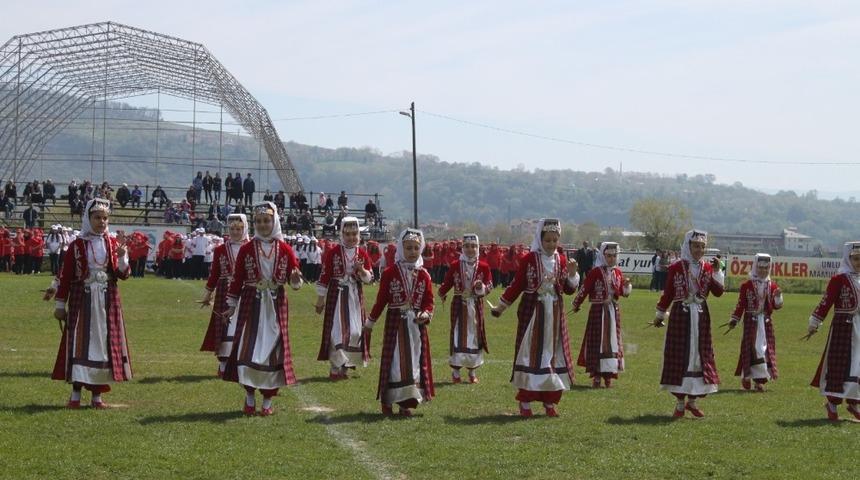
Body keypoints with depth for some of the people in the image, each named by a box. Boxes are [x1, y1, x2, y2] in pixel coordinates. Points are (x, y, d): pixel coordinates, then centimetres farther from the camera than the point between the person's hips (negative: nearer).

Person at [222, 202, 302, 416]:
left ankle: (268, 401, 12)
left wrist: (295, 279, -18)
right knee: (247, 349, -5)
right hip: (251, 305, 0)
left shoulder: (285, 250, 2)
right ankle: (249, 398, 10)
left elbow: (294, 277, 5)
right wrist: (232, 304, 0)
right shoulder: (246, 249, 1)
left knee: (273, 348, 2)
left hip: (275, 306, 1)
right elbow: (237, 279, 4)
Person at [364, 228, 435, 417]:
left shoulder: (423, 275, 4)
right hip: (395, 322, -3)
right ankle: (387, 402, 5)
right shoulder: (390, 272, -5)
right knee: (394, 360, -3)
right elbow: (381, 299, 1)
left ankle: (406, 402, 13)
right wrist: (370, 322, 5)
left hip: (417, 324, 3)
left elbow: (429, 301, 7)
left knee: (415, 360, 5)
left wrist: (426, 314, -13)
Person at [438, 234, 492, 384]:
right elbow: (447, 282, 5)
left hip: (476, 305, 1)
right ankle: (455, 371, 6)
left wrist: (482, 287, -21)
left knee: (475, 335, 7)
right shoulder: (455, 266, -2)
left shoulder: (483, 266, -1)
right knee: (458, 335, -2)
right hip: (459, 305, -1)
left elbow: (489, 285, -3)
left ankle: (472, 371, 19)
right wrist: (441, 294, -5)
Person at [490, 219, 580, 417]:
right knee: (530, 354, -3)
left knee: (553, 353, 6)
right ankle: (525, 403, 3)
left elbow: (569, 290, 7)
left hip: (554, 314, 4)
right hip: (532, 312, -4)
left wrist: (572, 274, -10)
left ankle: (550, 402, 15)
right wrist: (501, 306, 1)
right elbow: (517, 285, 1)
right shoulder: (529, 260, -6)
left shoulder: (562, 261, 5)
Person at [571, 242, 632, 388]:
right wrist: (576, 304, -3)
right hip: (598, 310, -5)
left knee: (612, 341, 7)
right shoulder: (595, 272, -9)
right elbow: (585, 289, -6)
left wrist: (626, 286, -7)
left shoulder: (617, 272, 8)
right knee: (597, 341, -2)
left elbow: (623, 292, 14)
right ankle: (596, 376, 2)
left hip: (613, 310, 5)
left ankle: (608, 374, 16)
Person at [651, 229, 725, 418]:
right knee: (679, 356, -1)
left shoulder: (708, 268, 5)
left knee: (699, 355, 5)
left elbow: (719, 291, -3)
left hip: (701, 317, 3)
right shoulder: (675, 268, -2)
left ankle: (693, 400, 17)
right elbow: (668, 294, 6)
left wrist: (717, 271, -11)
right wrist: (660, 315, 10)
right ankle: (680, 402, 7)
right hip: (680, 316, -3)